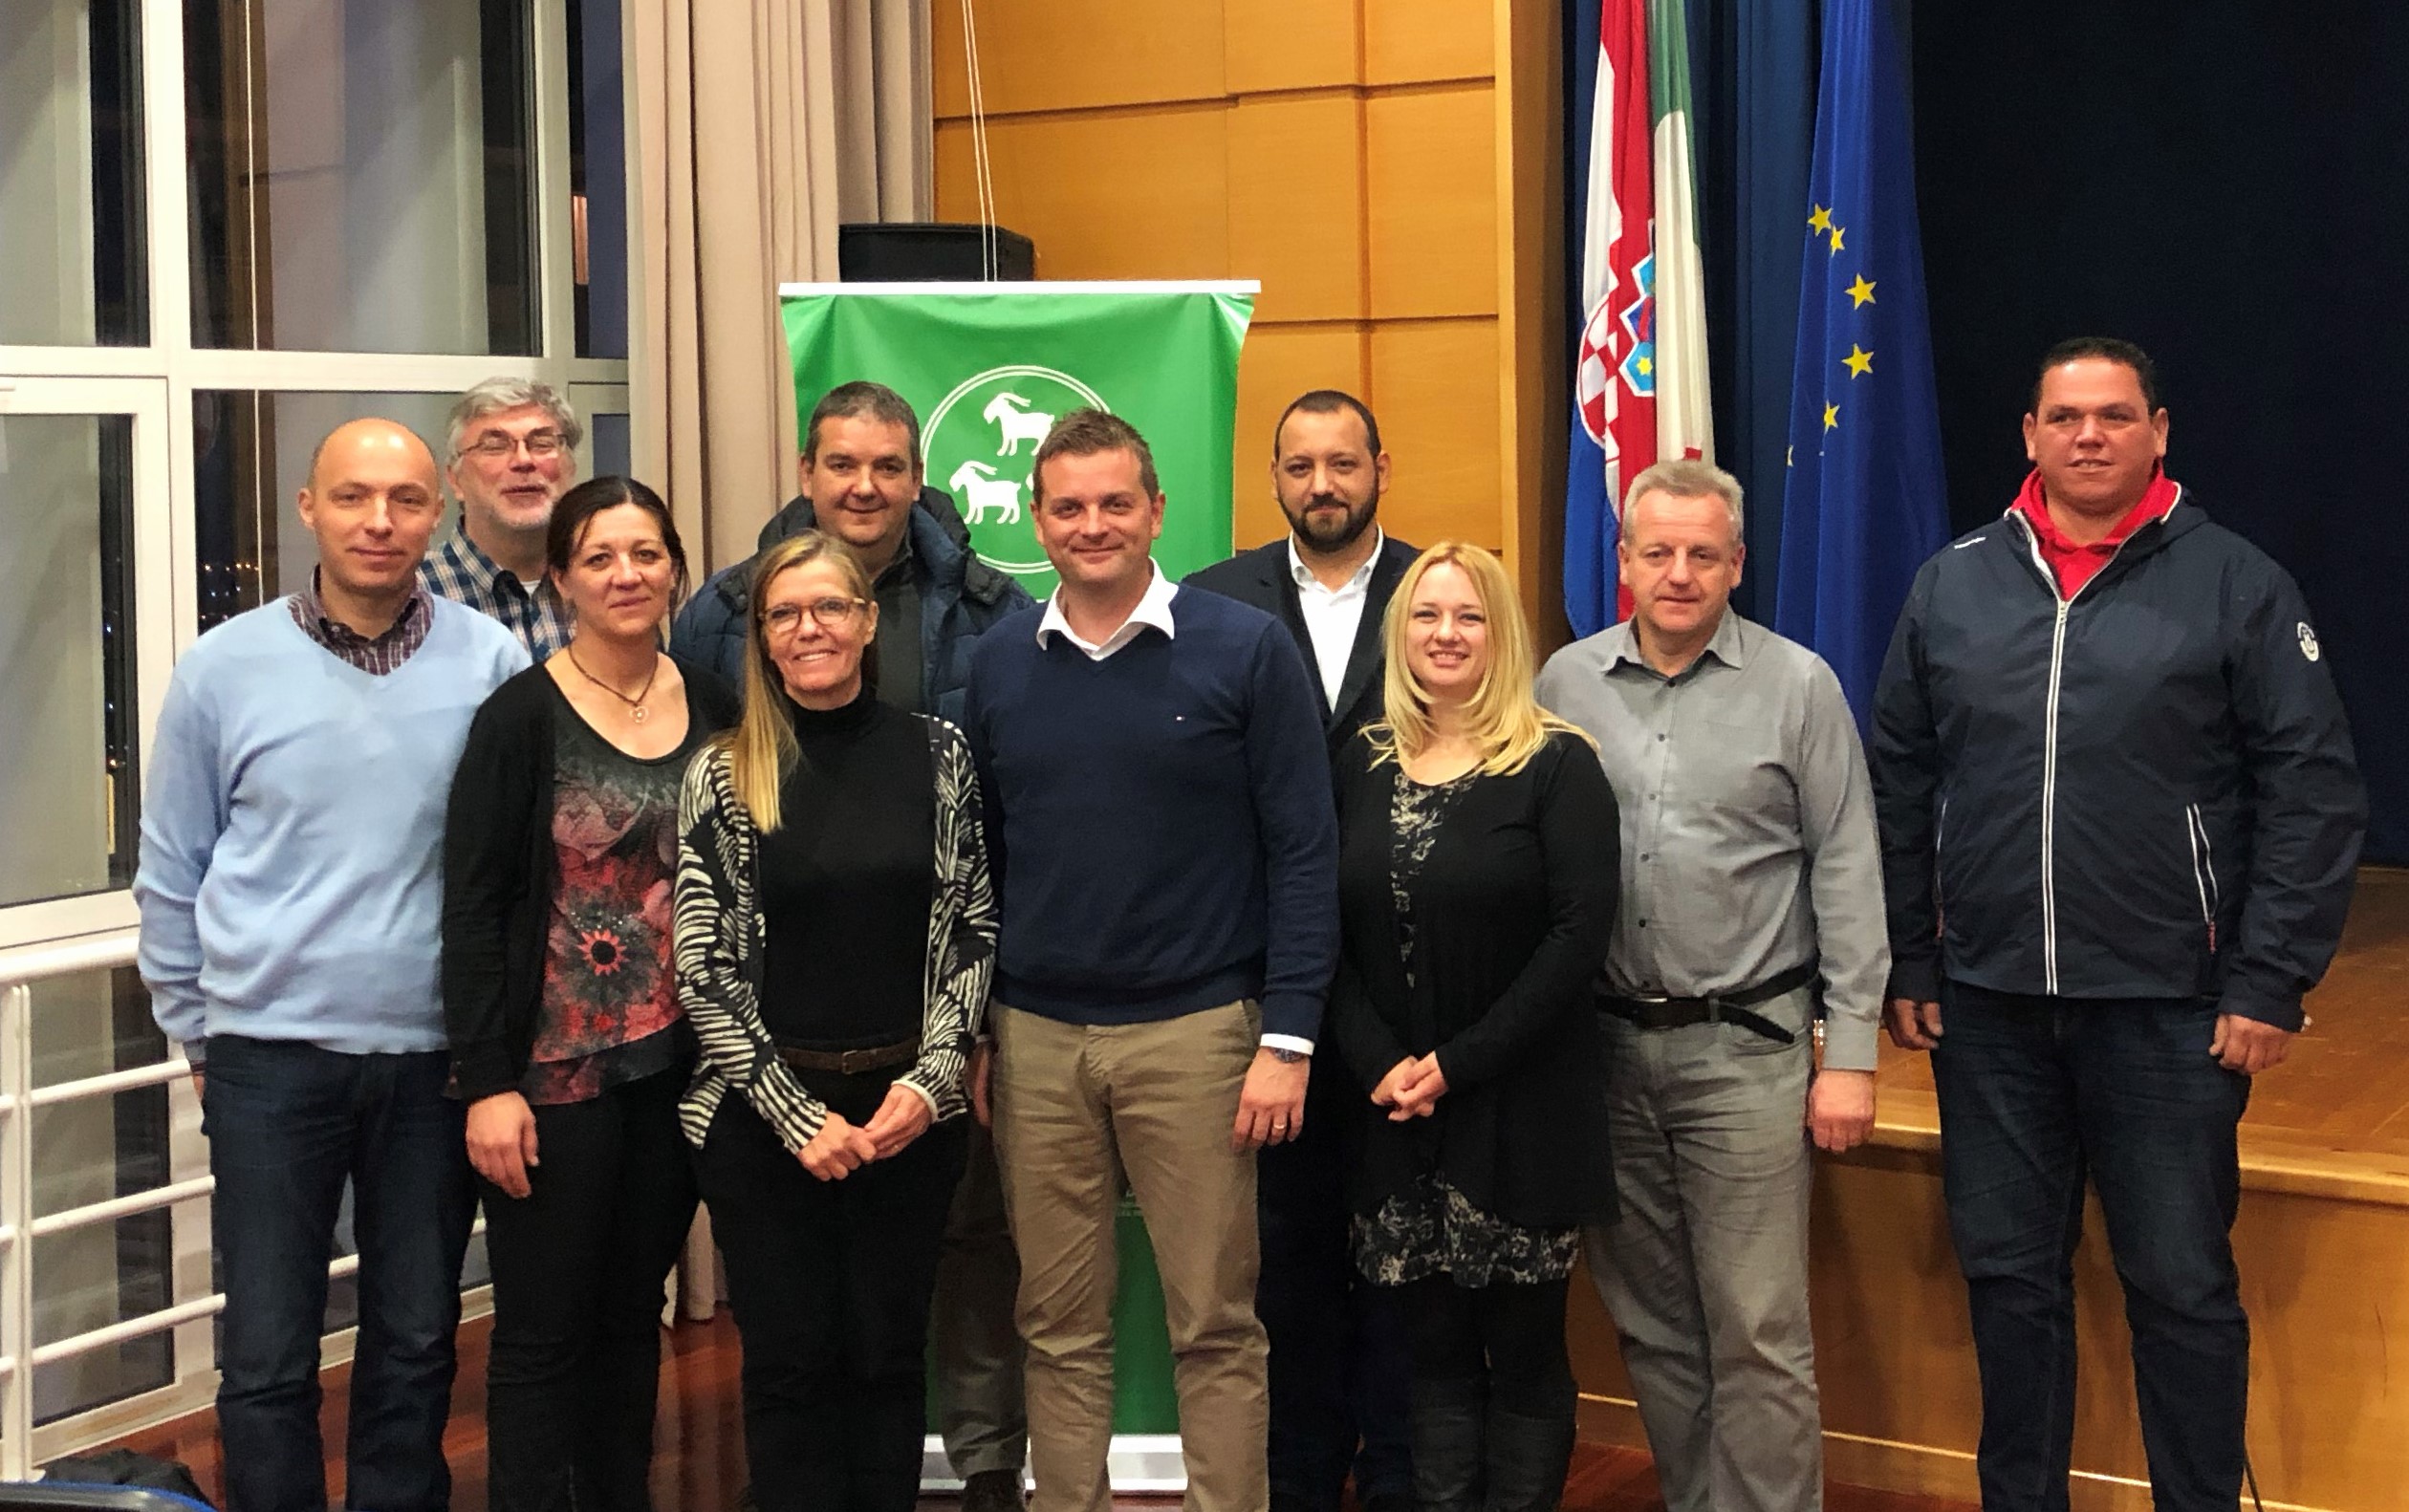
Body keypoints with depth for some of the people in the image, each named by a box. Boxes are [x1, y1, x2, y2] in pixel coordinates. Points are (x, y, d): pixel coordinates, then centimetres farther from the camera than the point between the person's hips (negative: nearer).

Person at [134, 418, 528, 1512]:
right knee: (266, 1360, 5)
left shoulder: (491, 664, -2)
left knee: (416, 1348, 13)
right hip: (271, 1055, -1)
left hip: (436, 1054, 1)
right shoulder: (225, 667, -2)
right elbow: (170, 873, 7)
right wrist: (195, 1030, 8)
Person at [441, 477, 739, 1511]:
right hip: (556, 1069, -4)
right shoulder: (522, 717, -9)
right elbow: (472, 909, -10)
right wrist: (486, 1084, -14)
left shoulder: (715, 709, 5)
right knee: (543, 1330, 3)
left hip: (676, 1066, 4)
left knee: (634, 1312, 15)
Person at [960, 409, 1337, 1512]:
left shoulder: (1246, 650, -4)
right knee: (1059, 1325, 9)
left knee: (1215, 1324, 5)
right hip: (1034, 1040, 3)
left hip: (1195, 1030, -3)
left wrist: (1288, 1038, -10)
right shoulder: (1000, 663, 6)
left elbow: (1302, 850, -4)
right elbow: (976, 855, 12)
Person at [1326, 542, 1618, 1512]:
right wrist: (1378, 1062, -9)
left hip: (1521, 1111, -3)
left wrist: (1459, 1064, -14)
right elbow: (1331, 933, 6)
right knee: (1436, 1350, 9)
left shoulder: (1557, 765, -4)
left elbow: (1580, 932, -11)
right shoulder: (1363, 765, 8)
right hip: (1396, 1114, 3)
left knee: (1524, 1350, 5)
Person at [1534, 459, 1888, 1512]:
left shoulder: (1797, 685, -1)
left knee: (1758, 1336, -3)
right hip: (1605, 1042, 3)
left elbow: (1847, 873, -1)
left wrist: (1849, 1053, -5)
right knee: (1650, 1325, 12)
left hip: (1746, 1045, -3)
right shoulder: (1567, 682, 6)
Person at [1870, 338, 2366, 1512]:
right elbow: (1900, 786, 9)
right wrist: (1902, 962, 6)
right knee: (2009, 1276, 12)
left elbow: (2313, 792, -5)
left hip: (2167, 1008, -3)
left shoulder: (2235, 584, -3)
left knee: (2181, 1285, 5)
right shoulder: (1953, 585, 6)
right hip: (1986, 1003, 3)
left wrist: (2272, 980, -10)